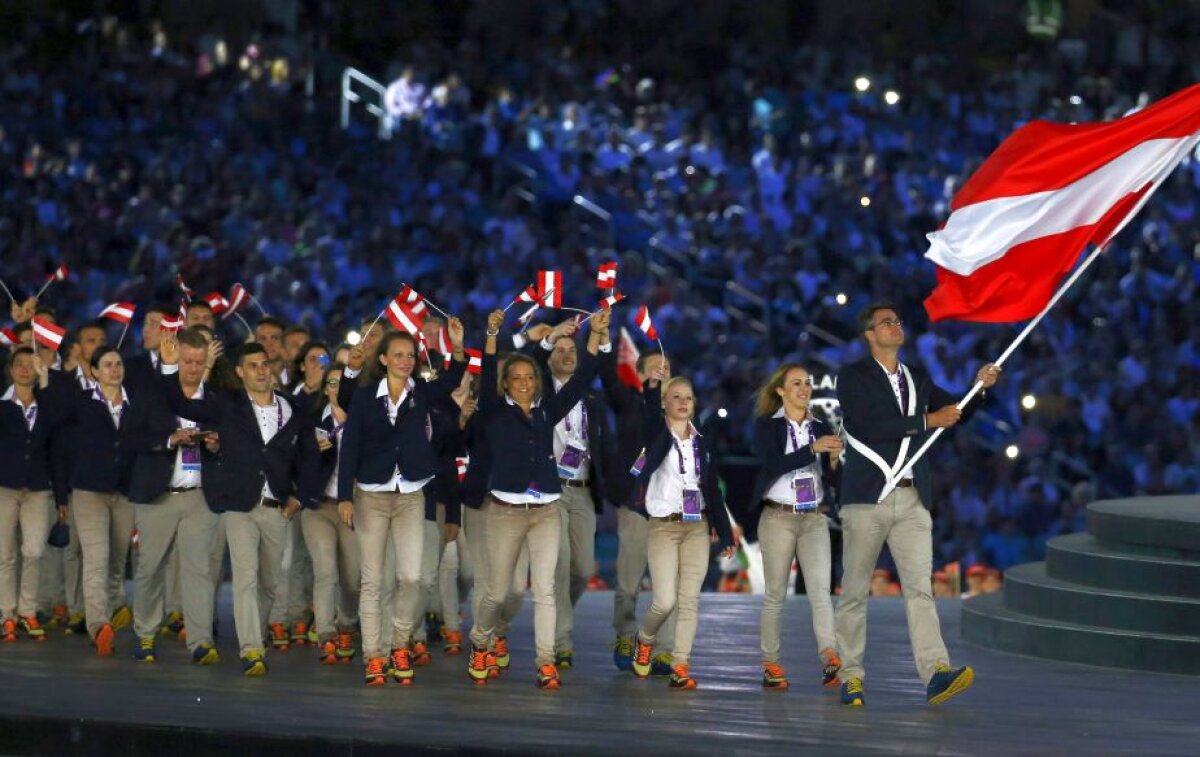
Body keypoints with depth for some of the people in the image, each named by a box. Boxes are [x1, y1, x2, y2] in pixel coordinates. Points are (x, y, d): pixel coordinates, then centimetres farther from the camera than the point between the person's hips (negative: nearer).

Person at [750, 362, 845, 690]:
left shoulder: (820, 428, 12)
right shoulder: (767, 426, 1)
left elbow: (830, 476, 10)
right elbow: (773, 464, -15)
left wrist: (836, 457, -11)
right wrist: (813, 449, -24)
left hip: (815, 518, 2)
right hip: (778, 517, -2)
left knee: (820, 589, -14)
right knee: (775, 594, 3)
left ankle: (830, 659, -29)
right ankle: (770, 665, 9)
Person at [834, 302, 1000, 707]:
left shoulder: (917, 378, 18)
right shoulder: (853, 377, 0)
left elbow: (955, 412, 18)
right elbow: (867, 427, -14)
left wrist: (979, 386, -2)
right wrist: (927, 420, -16)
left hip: (912, 500, 4)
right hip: (866, 498, -4)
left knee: (919, 585, -9)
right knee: (855, 590, 2)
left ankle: (936, 673, -21)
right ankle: (850, 677, 8)